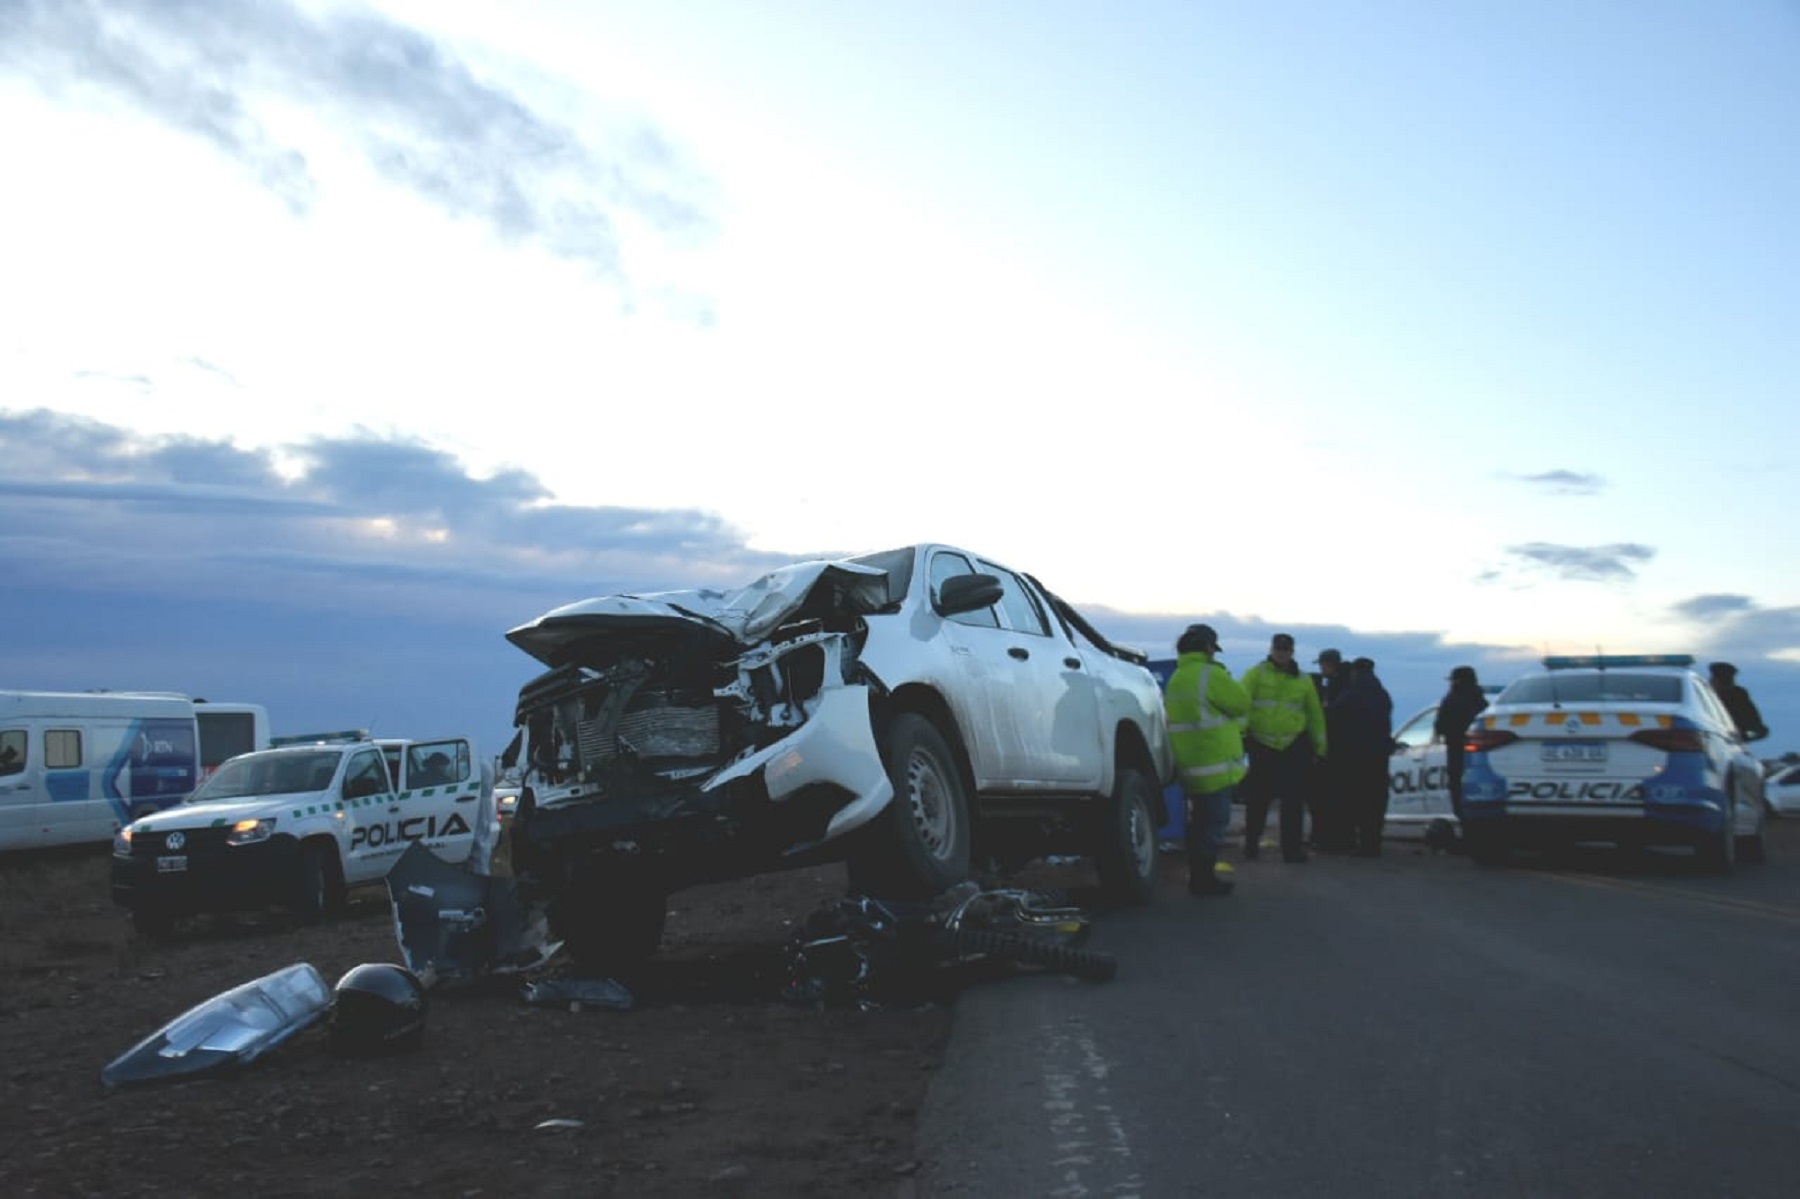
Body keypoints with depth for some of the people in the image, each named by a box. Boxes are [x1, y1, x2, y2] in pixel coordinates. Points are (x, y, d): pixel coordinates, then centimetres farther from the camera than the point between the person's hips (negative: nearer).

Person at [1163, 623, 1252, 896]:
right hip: (1214, 764, -9)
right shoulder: (1209, 674, -14)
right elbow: (1242, 702, -9)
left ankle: (1199, 876, 24)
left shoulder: (1176, 679, 14)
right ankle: (1204, 878, 0)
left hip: (1190, 764, 9)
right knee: (1215, 822, -3)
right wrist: (1228, 681, 7)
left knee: (1200, 822, 17)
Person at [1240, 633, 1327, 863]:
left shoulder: (1303, 680, 9)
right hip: (1262, 746, -2)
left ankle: (1293, 848, 9)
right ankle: (1251, 846, 18)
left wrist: (1319, 747, 11)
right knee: (1257, 799, 4)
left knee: (1293, 801, 2)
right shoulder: (1255, 674, -1)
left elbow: (1315, 714, 13)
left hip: (1294, 747, 2)